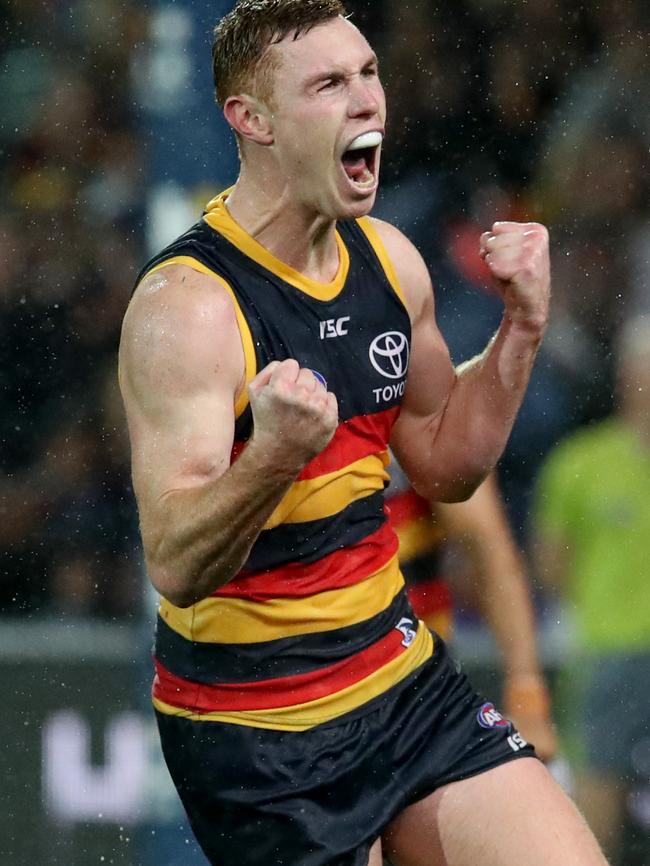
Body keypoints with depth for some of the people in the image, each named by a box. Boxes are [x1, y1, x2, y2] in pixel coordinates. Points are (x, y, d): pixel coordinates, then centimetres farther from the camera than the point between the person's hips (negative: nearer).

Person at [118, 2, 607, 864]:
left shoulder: (388, 258, 3)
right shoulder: (187, 306, -20)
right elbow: (175, 567, -27)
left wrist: (522, 328, 2)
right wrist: (273, 456, -45)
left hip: (404, 681, 7)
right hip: (255, 729, -7)